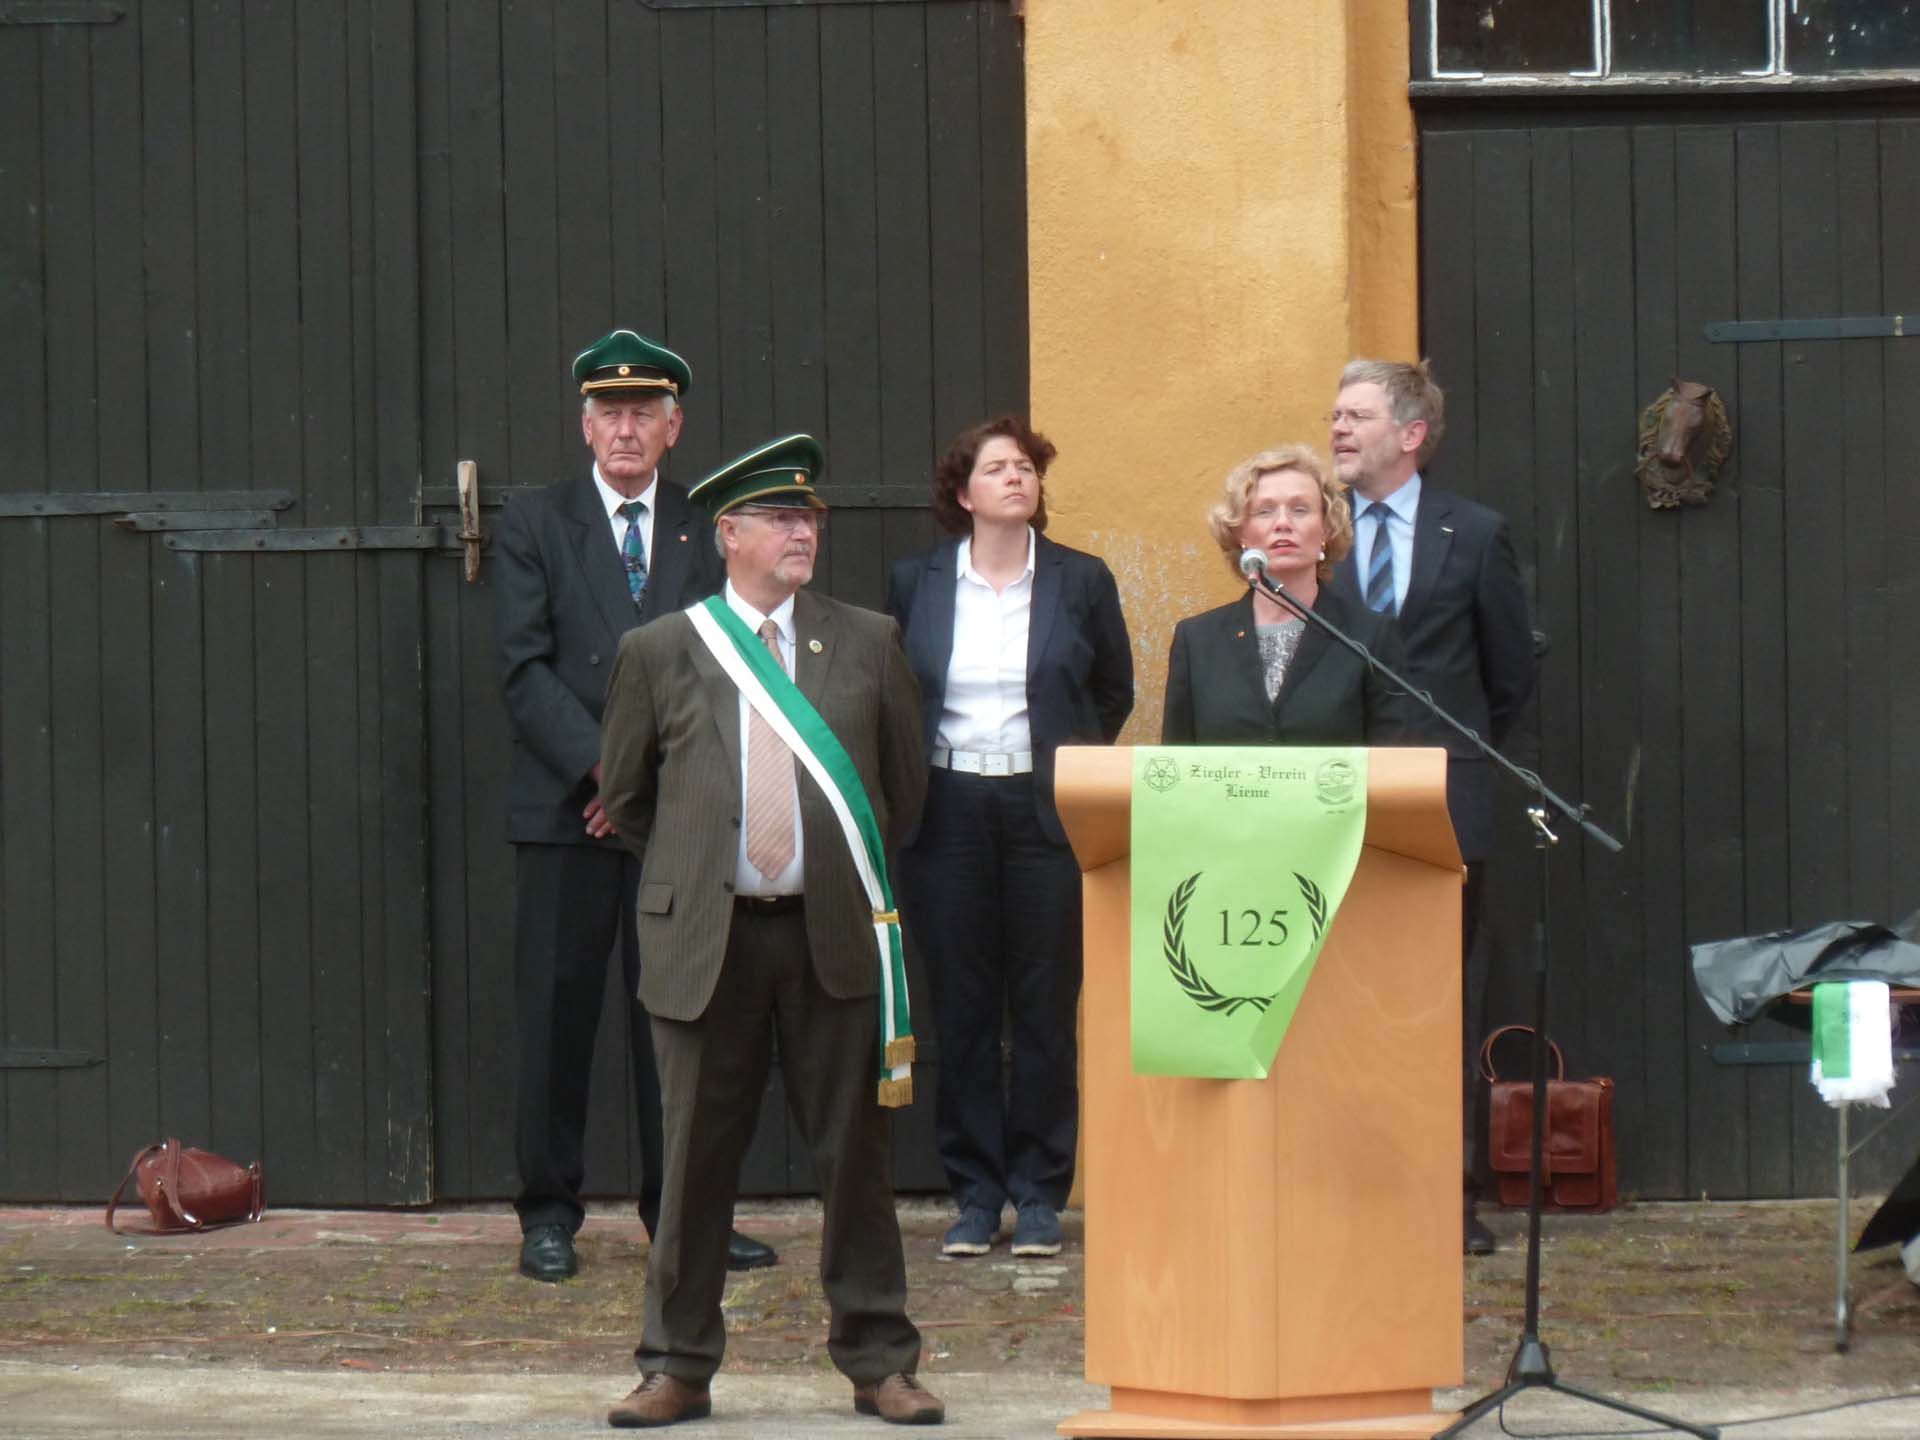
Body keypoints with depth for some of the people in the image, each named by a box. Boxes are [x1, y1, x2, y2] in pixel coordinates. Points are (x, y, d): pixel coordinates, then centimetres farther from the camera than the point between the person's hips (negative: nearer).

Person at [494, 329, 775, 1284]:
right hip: (565, 810, -2)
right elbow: (527, 670, -3)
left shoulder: (707, 534, 11)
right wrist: (604, 770, -14)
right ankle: (548, 1214, 7)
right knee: (557, 1016, -1)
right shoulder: (534, 526, 5)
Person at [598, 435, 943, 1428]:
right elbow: (625, 798, 14)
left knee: (853, 1151, 5)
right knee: (698, 1156, 4)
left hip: (835, 935, 1)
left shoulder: (868, 643, 7)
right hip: (706, 937, -1)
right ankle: (679, 1366, 12)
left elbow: (904, 785, 17)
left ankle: (877, 1363, 13)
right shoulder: (660, 654, 4)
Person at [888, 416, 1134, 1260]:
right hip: (947, 811, 1)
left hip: (1046, 813, -1)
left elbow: (1115, 691, 15)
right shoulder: (915, 585, 5)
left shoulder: (1082, 583, 3)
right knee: (960, 1008, 3)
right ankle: (975, 1192, 11)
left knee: (1046, 1007, 0)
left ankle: (1040, 1192, 8)